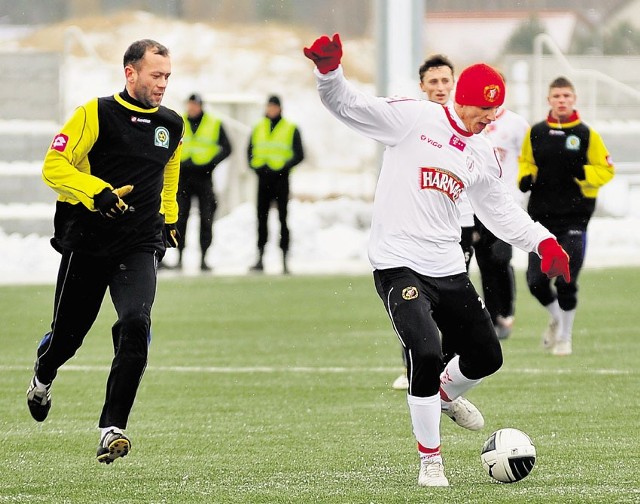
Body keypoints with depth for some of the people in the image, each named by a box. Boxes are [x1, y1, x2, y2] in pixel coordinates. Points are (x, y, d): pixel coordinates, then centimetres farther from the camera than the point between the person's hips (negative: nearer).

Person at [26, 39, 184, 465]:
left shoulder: (172, 126, 10)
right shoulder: (96, 115, -8)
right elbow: (53, 166, -11)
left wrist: (169, 219, 27)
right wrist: (96, 191, -24)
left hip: (140, 246, 2)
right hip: (86, 243, -2)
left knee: (136, 325, -22)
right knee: (68, 332, 9)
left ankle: (112, 428, -20)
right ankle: (43, 380, 47)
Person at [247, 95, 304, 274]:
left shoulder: (291, 129, 0)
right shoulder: (258, 128, 11)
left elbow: (299, 155, -3)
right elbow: (250, 151, 16)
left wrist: (285, 167, -16)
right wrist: (255, 166, -2)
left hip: (281, 177, -4)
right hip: (263, 177, 4)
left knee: (282, 218, -4)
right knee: (261, 217, 4)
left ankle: (284, 261, -4)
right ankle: (260, 258, 9)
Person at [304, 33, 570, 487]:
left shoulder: (483, 155, 12)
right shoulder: (414, 118, -6)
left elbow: (500, 210, 24)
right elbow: (349, 106, -11)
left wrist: (542, 241, 11)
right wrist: (330, 71, -30)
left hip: (449, 269, 7)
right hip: (400, 266, -7)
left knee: (486, 357, 11)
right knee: (426, 354, -21)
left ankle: (444, 394, 47)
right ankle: (430, 458, -4)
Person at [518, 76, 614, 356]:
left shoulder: (586, 135, -1)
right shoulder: (535, 133, 6)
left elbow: (606, 170, 1)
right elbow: (525, 162, 19)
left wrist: (582, 173, -17)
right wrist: (525, 178, -2)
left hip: (574, 219, -3)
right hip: (541, 215, 3)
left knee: (566, 282, -5)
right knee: (536, 280, -1)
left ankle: (565, 337, 15)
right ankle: (556, 319, 30)